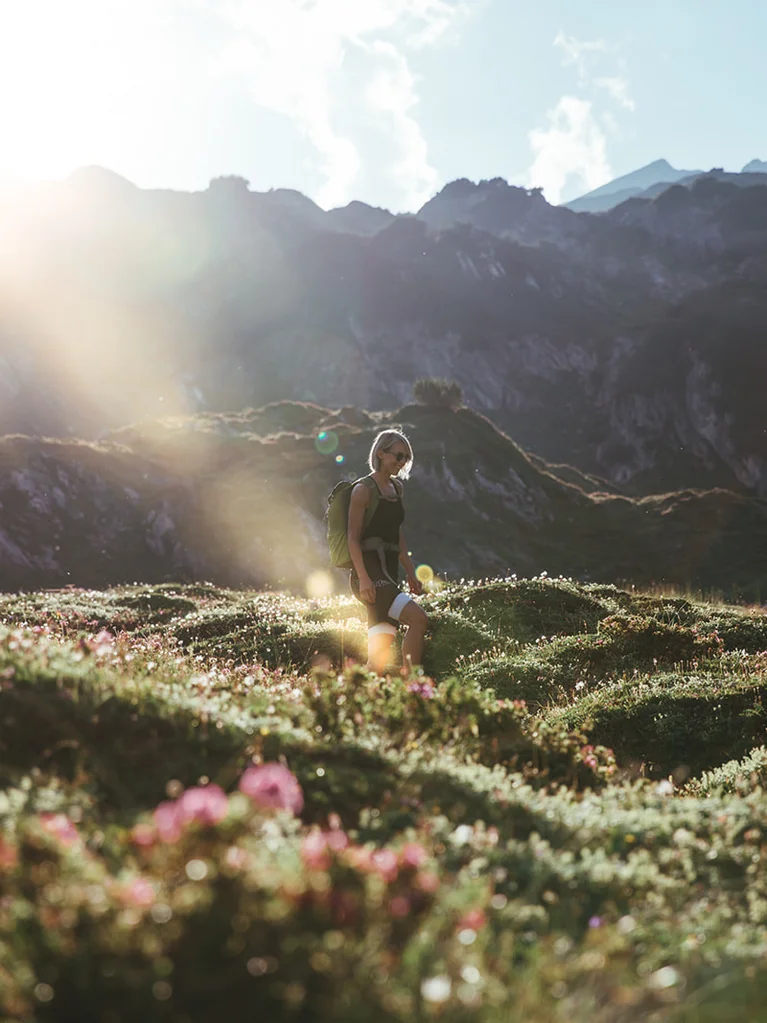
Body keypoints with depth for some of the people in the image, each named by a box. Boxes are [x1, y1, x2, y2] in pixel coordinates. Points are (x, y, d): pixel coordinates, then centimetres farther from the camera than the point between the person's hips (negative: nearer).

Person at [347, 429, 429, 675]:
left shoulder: (396, 487, 16)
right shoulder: (364, 490, -7)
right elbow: (353, 537, -12)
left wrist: (410, 573, 19)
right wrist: (363, 578, -20)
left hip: (389, 573, 8)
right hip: (370, 572, -8)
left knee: (379, 659, 2)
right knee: (418, 618, -22)